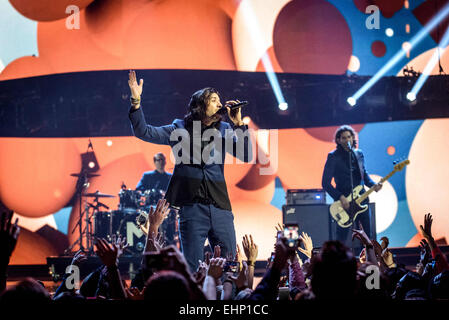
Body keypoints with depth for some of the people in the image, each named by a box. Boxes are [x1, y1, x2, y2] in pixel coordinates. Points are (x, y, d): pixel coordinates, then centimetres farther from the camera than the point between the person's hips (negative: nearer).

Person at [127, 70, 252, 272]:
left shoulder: (223, 131, 12)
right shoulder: (180, 130, 6)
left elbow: (246, 156, 3)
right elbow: (144, 132, 1)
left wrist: (238, 124, -5)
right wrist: (136, 102, -11)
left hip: (220, 206, 3)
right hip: (192, 207, -3)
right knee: (191, 268, -2)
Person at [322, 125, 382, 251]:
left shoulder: (359, 154, 10)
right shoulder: (333, 157, -7)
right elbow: (325, 183, -8)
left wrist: (373, 185, 0)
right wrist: (341, 198, -17)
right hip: (343, 202, -5)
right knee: (344, 242, -2)